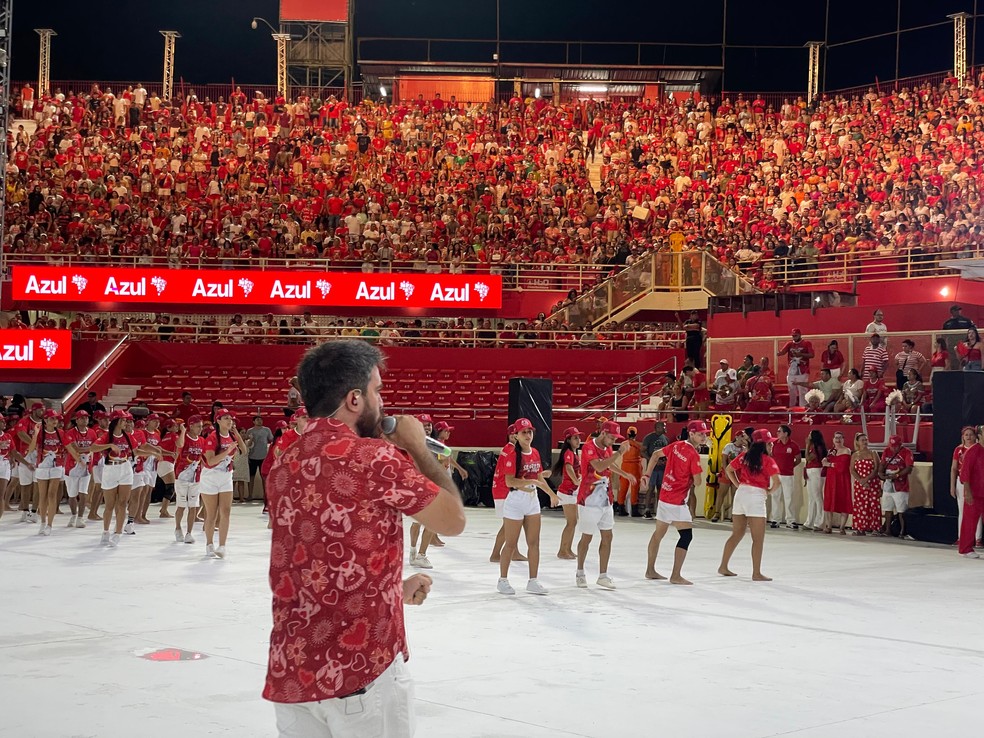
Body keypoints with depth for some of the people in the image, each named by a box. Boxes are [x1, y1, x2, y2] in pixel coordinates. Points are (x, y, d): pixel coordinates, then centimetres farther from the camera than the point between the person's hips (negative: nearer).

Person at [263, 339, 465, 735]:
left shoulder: (283, 466, 8)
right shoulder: (375, 457, -13)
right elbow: (453, 520, -3)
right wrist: (417, 448, 8)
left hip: (290, 670, 6)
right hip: (362, 669, -6)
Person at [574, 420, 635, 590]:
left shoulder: (607, 449, 9)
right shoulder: (589, 447, -16)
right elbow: (599, 466, -32)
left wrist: (625, 474, 36)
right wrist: (619, 453, -32)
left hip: (605, 501, 7)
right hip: (589, 501, -7)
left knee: (607, 537, 4)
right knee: (587, 537, 4)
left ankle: (603, 575, 9)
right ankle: (580, 573, 19)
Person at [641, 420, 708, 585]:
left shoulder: (676, 445, 6)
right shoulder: (693, 455, -17)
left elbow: (656, 454, 15)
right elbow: (697, 481, -14)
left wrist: (647, 475, 18)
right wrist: (692, 483, 9)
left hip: (664, 495, 9)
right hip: (677, 501, -9)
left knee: (659, 533, 18)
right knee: (686, 536, -5)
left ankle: (650, 570, 29)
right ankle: (676, 576, -9)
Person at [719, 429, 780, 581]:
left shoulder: (745, 456, 9)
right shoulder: (767, 460, -9)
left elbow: (729, 469, 17)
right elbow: (776, 482, -18)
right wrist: (770, 490, 2)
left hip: (741, 493, 7)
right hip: (756, 496, -7)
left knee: (737, 534, 18)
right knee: (758, 539, 0)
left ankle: (723, 567, 21)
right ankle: (756, 573, 1)